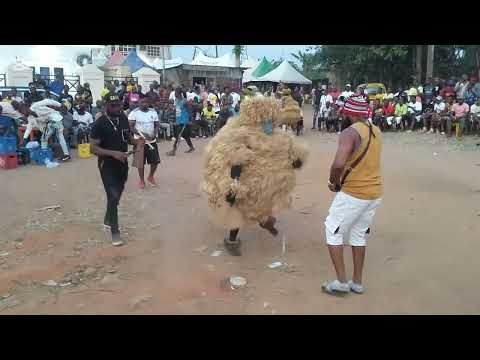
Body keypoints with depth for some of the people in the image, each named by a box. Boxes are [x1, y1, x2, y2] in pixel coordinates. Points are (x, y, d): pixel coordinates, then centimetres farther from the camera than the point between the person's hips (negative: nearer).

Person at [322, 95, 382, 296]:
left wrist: (333, 182, -13)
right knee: (359, 235, 20)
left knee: (333, 232, 9)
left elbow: (338, 164, -32)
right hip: (375, 192, 8)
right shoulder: (376, 132, 7)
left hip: (353, 194, -7)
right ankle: (357, 283, 28)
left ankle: (341, 282, 11)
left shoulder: (349, 133, -18)